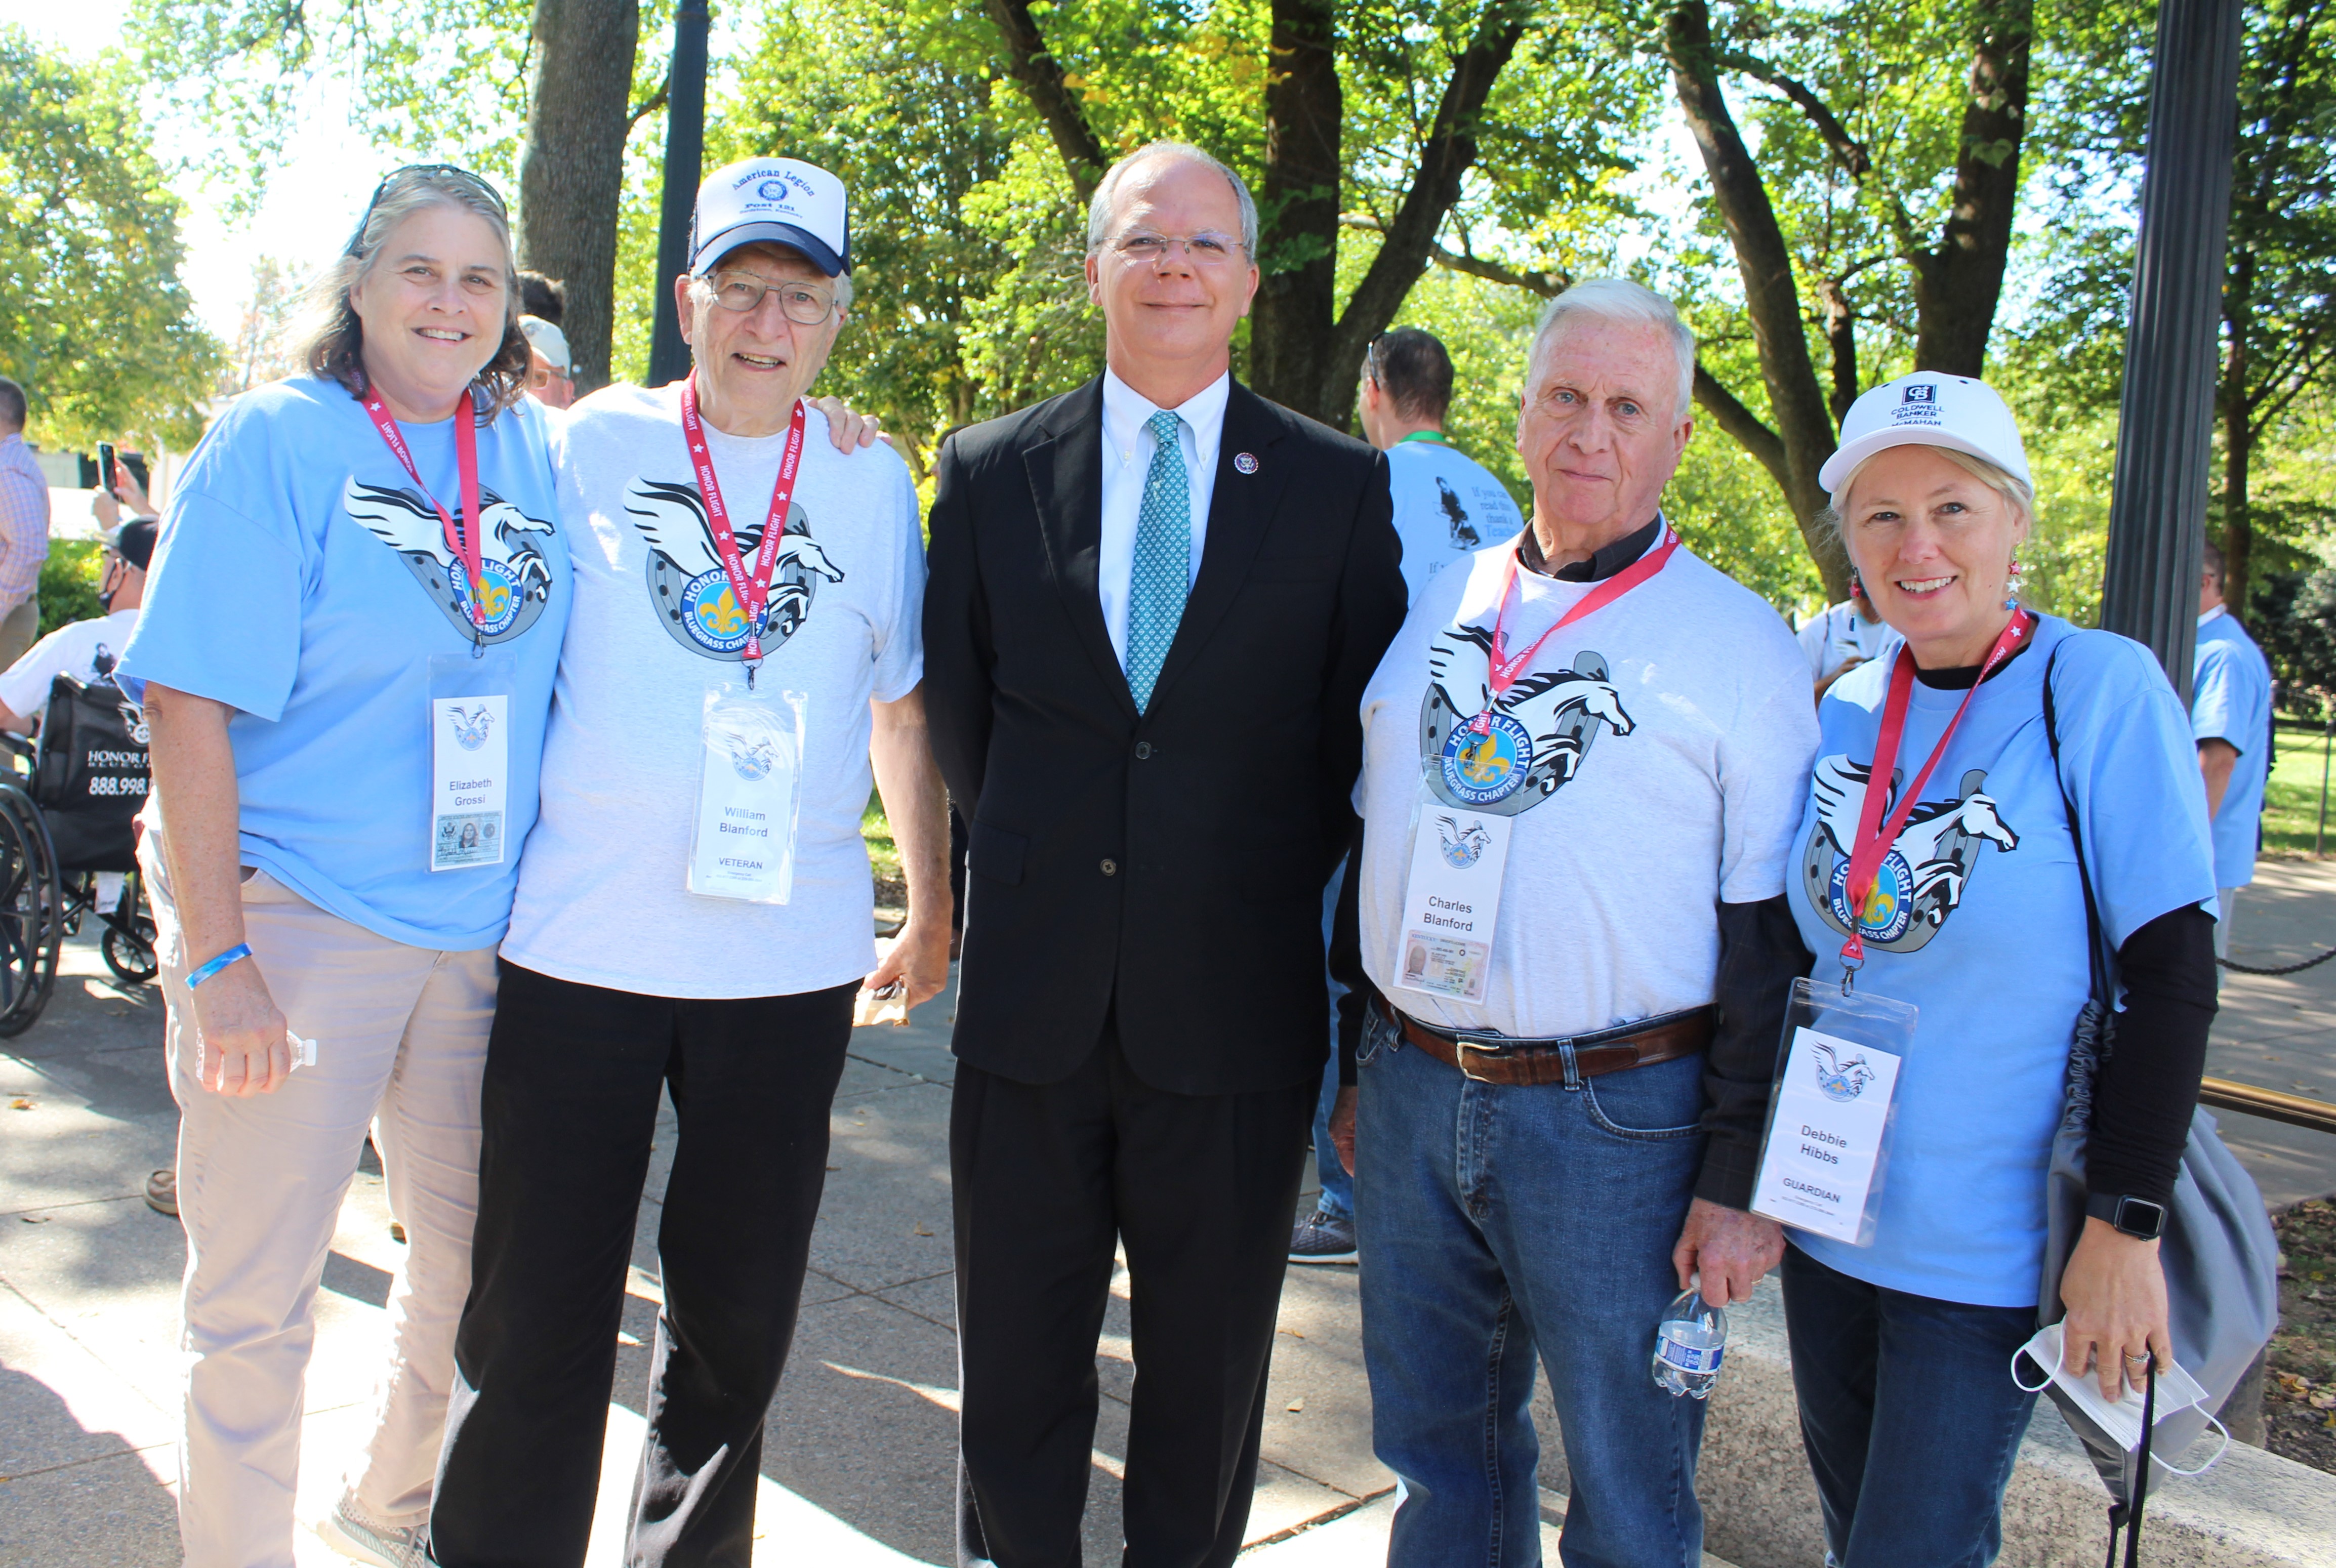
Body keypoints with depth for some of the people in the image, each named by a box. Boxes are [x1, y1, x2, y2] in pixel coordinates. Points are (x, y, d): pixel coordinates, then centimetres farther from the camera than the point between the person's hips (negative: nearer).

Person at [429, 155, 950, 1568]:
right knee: (537, 1311, 5)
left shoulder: (873, 483, 8)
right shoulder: (590, 445, 3)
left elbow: (902, 711, 15)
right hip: (578, 944, -1)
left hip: (790, 959, 2)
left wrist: (932, 911, 16)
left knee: (739, 1310, 13)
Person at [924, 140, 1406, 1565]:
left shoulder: (1342, 487, 1)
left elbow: (1361, 732, 4)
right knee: (1018, 1356, 15)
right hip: (1034, 994, 1)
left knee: (1210, 1365, 14)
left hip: (1235, 1003, -1)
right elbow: (958, 709, 10)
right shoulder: (992, 471, 5)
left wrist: (1273, 893, 2)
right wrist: (1037, 857, 7)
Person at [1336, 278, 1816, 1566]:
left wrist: (1740, 1183, -9)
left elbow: (1770, 939, -6)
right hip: (1413, 1099, 4)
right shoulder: (1437, 605, 9)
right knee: (1435, 1452, 18)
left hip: (1618, 1120, -4)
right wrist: (1360, 1062, 15)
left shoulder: (1739, 645, -5)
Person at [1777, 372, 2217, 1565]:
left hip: (1984, 1253, -5)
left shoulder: (2100, 686, -13)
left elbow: (2171, 975, -14)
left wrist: (2124, 1228, -18)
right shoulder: (1846, 712, 1)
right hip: (1826, 1222, 5)